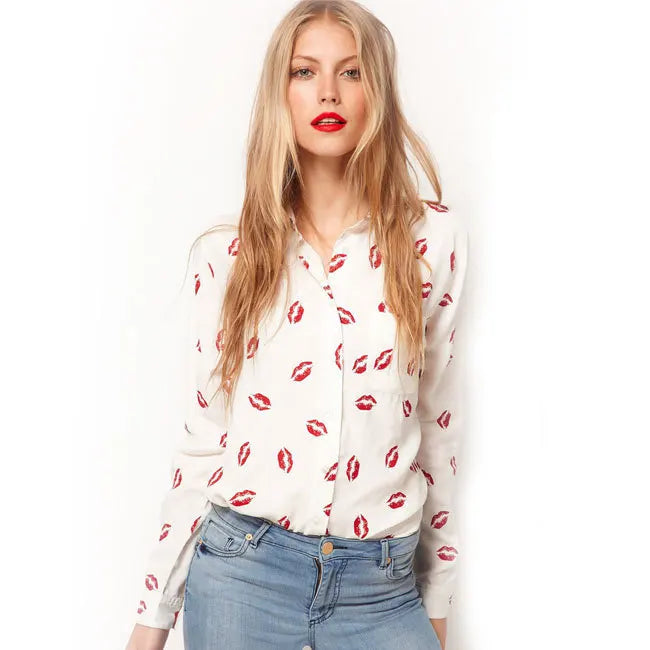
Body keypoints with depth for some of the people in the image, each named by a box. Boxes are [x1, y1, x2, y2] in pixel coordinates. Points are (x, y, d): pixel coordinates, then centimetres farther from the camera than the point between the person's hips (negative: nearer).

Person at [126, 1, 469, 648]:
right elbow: (202, 439, 3)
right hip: (240, 571, 0)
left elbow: (436, 426, 4)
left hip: (381, 591, 1)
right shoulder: (225, 253, -1)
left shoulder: (434, 238, -1)